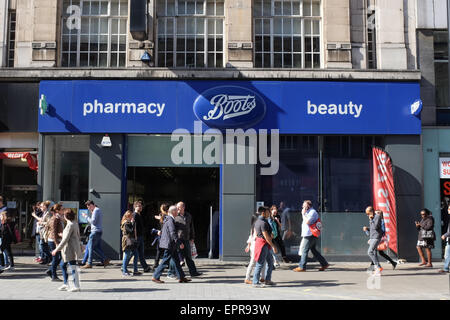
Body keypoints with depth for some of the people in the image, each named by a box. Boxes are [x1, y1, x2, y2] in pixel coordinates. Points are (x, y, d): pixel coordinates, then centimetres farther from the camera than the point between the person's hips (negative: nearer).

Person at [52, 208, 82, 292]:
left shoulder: (70, 225, -19)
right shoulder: (75, 223, 10)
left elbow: (65, 239, -22)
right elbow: (78, 236, 19)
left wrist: (57, 249, -19)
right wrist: (80, 245, 29)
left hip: (70, 249, -10)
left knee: (73, 268, -3)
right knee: (63, 266, 17)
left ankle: (76, 286, 4)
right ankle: (66, 284, 23)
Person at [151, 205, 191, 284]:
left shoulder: (167, 219, 13)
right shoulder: (170, 220, -18)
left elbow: (162, 232, 23)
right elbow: (173, 233, -24)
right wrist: (180, 243, -23)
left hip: (171, 245, 10)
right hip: (169, 244, -10)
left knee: (176, 260, 12)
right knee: (165, 261, -4)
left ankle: (181, 277, 16)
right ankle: (155, 277, 2)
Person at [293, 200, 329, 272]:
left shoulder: (312, 212, -13)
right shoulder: (309, 212, 19)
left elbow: (307, 221, -22)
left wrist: (303, 214, -13)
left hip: (310, 235, -10)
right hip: (309, 235, 10)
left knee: (304, 250, -7)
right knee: (313, 250, 13)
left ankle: (302, 267, -2)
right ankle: (324, 264, 16)